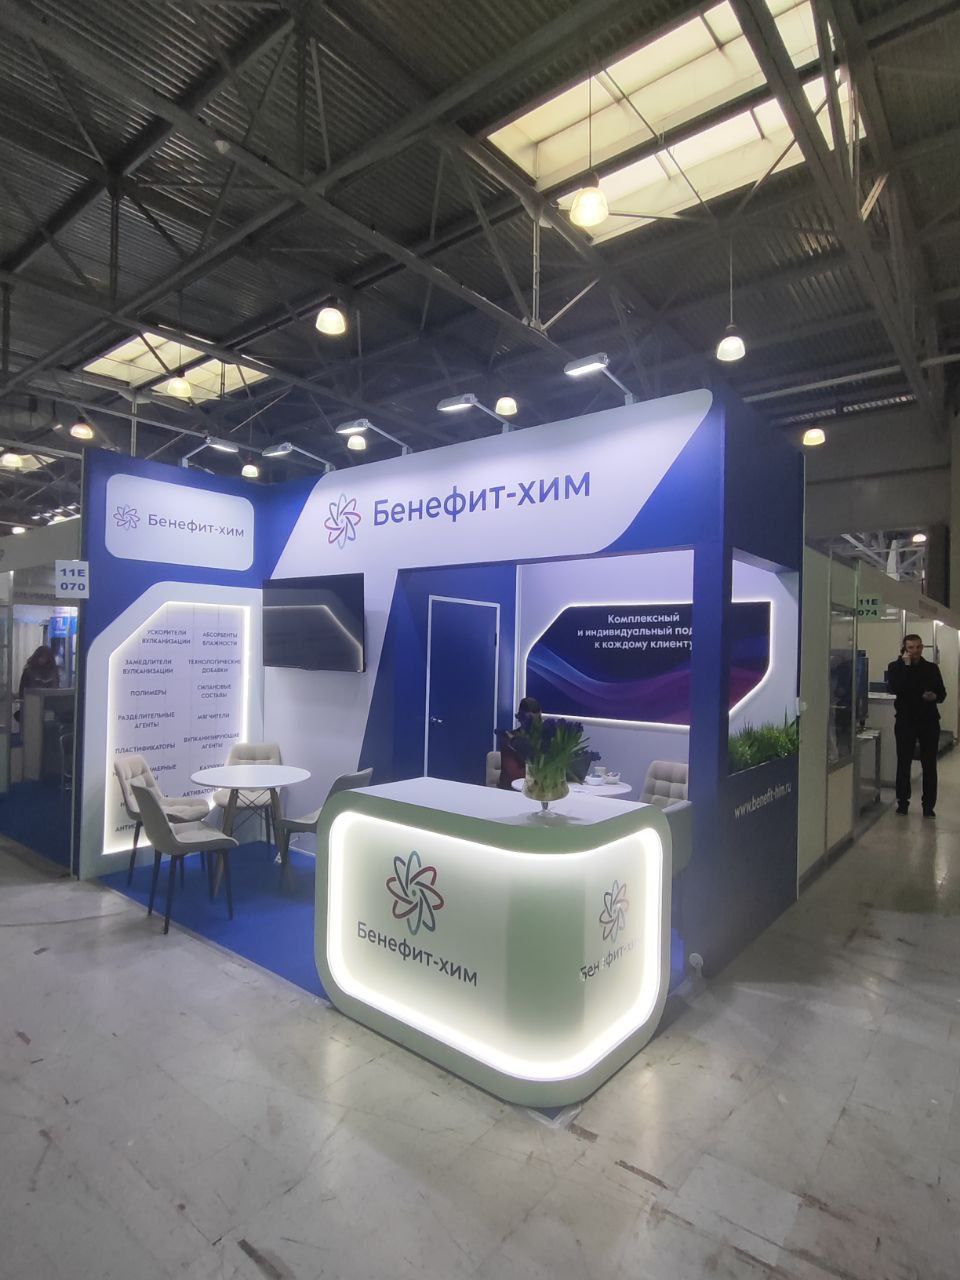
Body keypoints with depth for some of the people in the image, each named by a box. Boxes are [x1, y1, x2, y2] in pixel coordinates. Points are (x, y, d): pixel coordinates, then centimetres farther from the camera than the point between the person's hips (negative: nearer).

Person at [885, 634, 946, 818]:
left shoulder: (932, 668, 7)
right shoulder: (896, 667, 0)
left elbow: (942, 693, 11)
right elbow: (894, 688, -18)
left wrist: (935, 696, -12)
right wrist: (906, 665, -16)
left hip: (929, 721, 2)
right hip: (905, 721, -2)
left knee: (930, 765, 3)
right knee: (903, 763, 5)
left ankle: (928, 805, 11)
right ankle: (902, 802, 15)